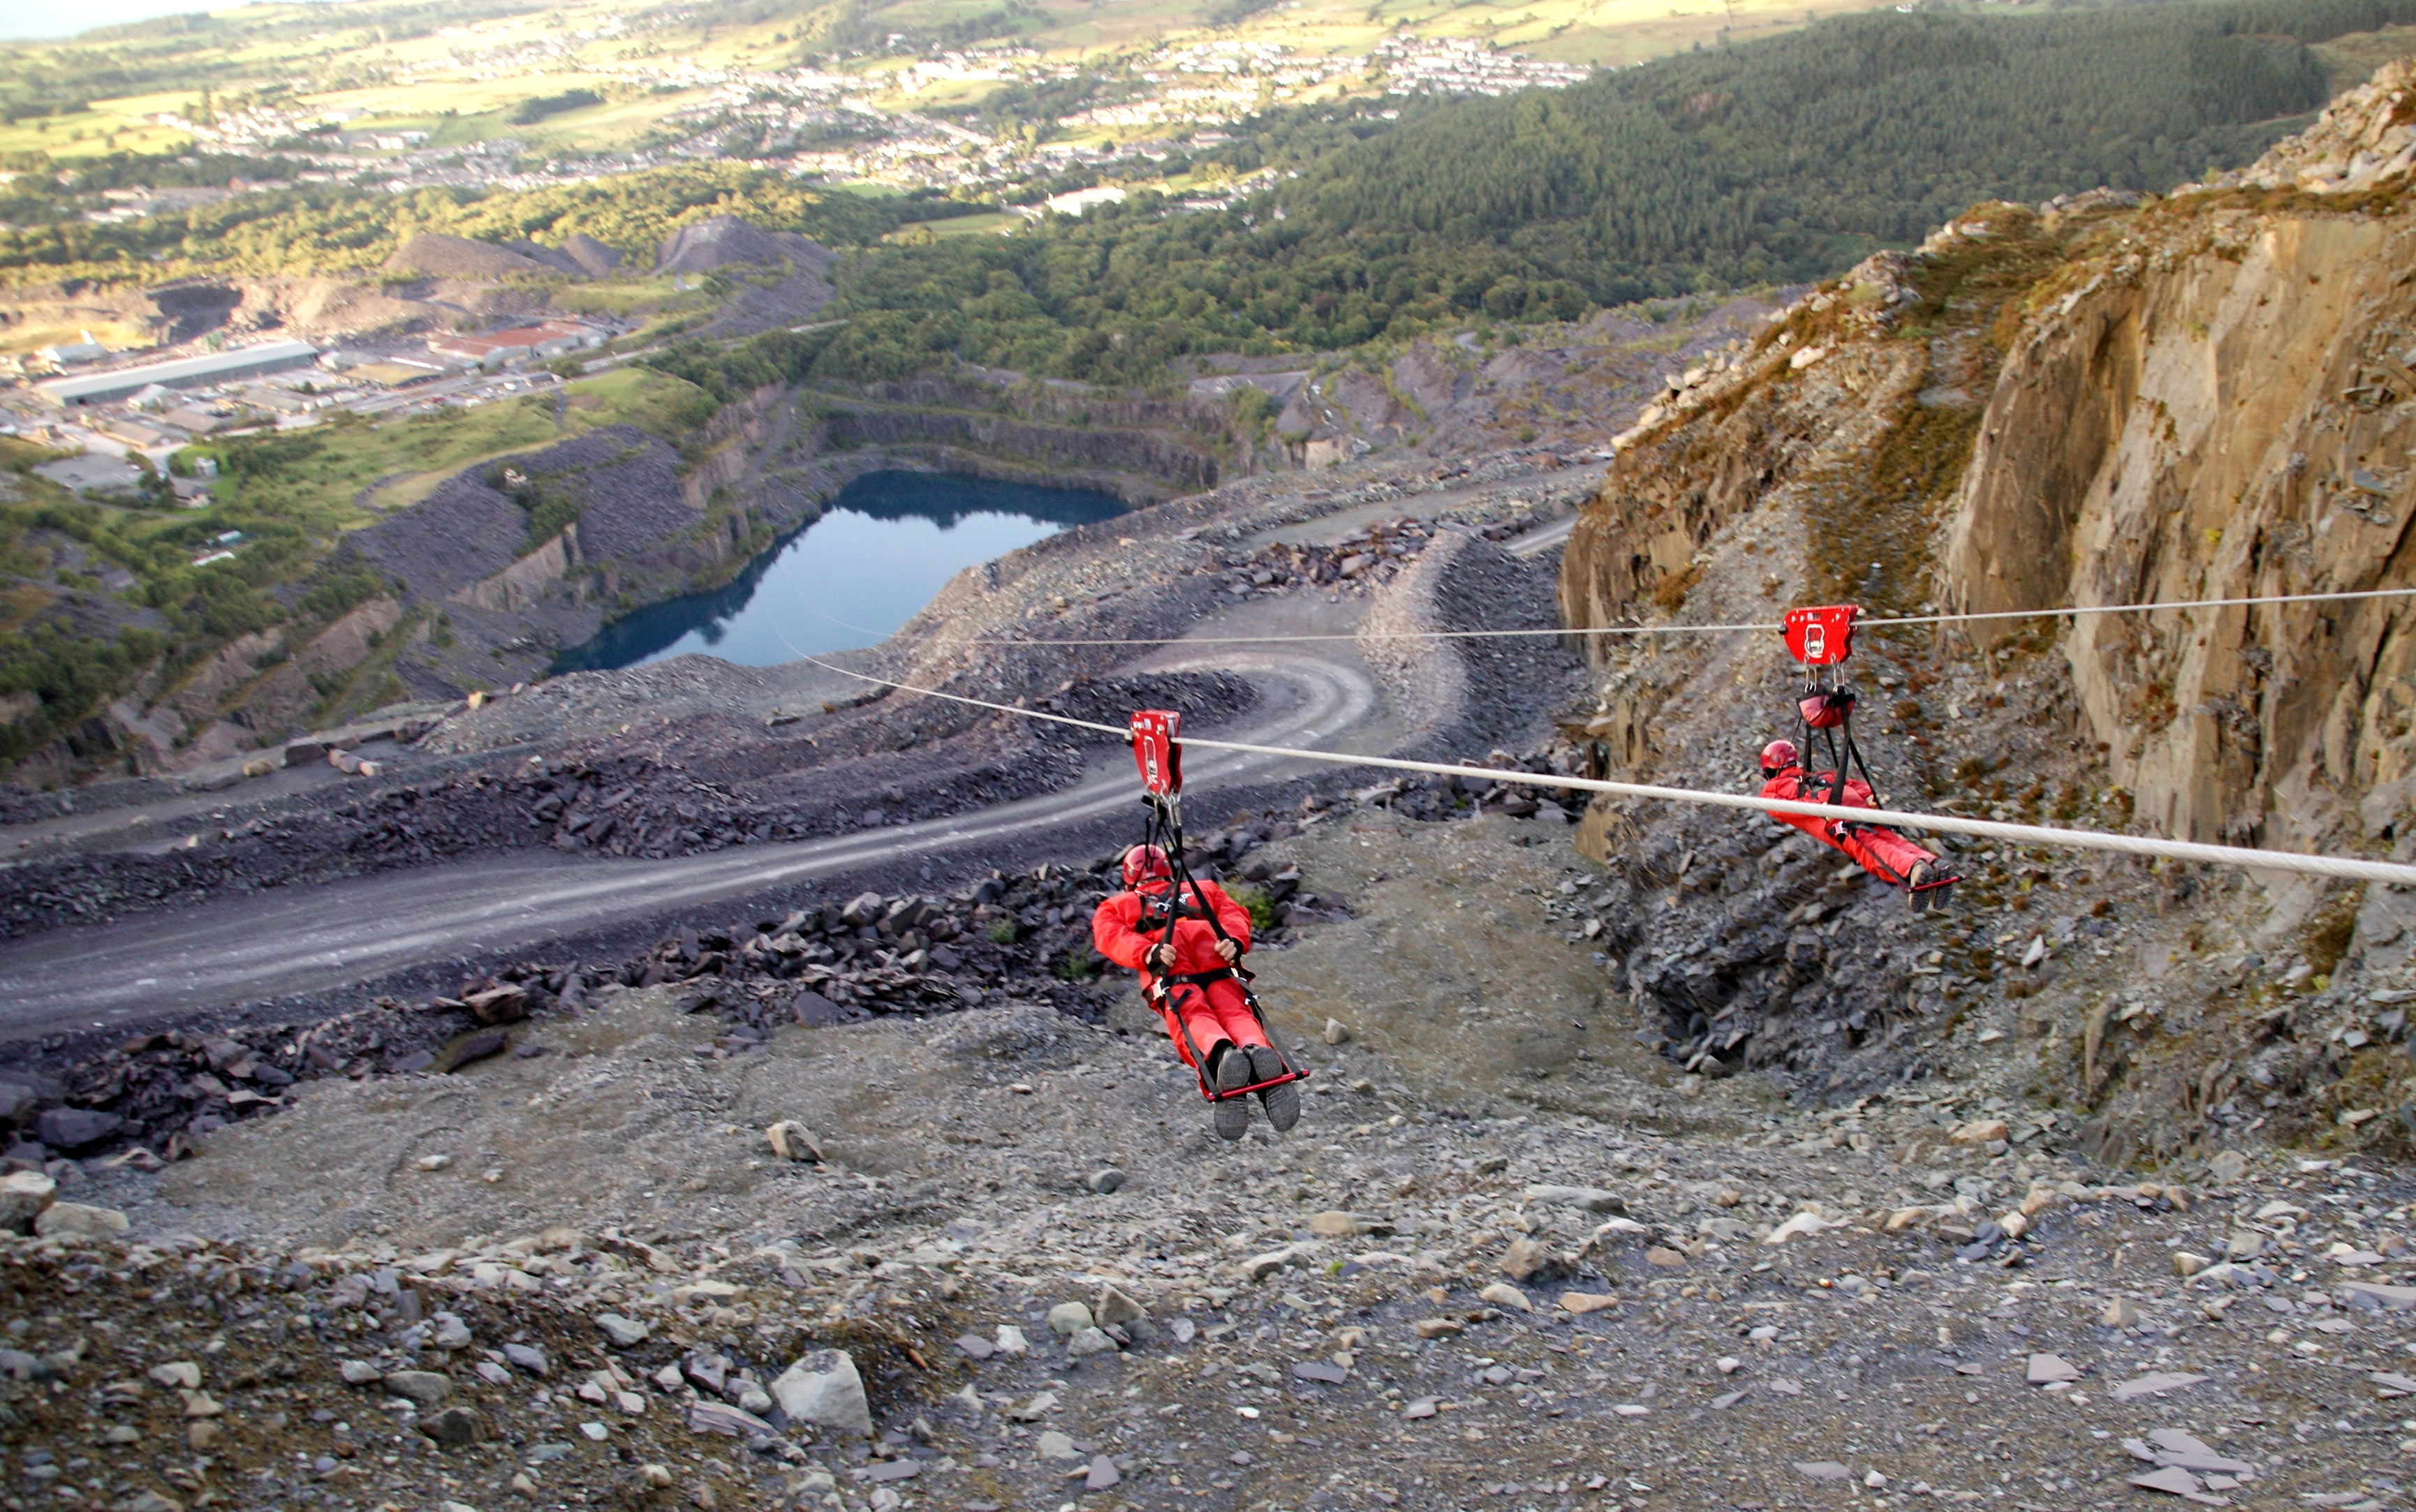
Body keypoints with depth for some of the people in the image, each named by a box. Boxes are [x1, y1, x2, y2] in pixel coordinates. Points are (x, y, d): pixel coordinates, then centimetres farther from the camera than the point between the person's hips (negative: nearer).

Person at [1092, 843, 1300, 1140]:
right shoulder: (1205, 890, 44)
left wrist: (1148, 954, -4)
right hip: (1214, 958, 2)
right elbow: (1235, 913, 22)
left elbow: (1112, 937, 13)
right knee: (1235, 1013, -15)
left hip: (1169, 966, -1)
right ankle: (1258, 1049, -50)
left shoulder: (1114, 907, 38)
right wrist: (1234, 941, 4)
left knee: (1194, 1018, -23)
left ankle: (1220, 1054, -56)